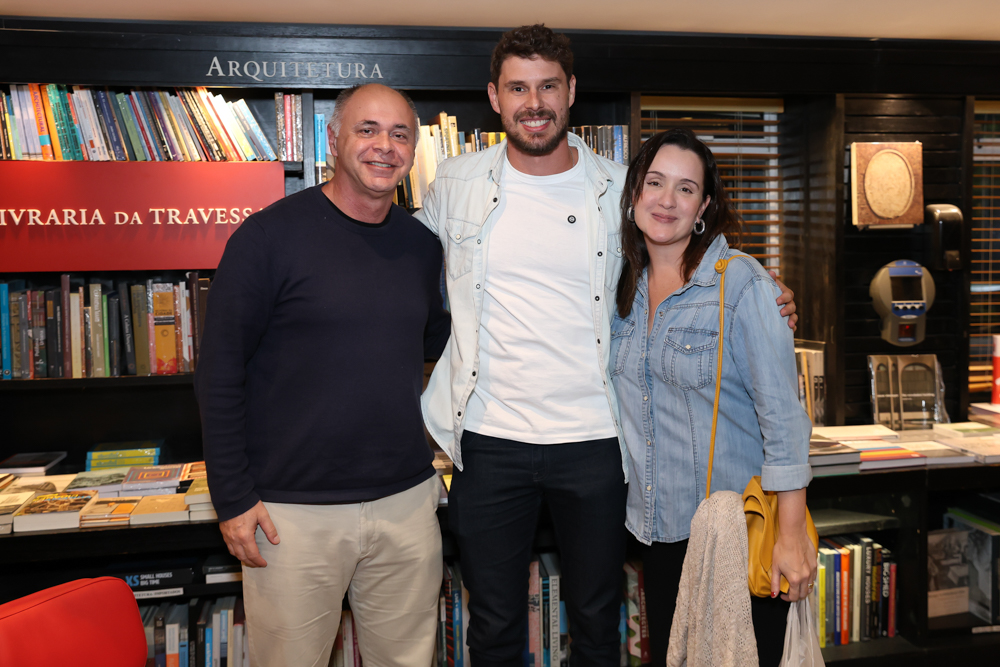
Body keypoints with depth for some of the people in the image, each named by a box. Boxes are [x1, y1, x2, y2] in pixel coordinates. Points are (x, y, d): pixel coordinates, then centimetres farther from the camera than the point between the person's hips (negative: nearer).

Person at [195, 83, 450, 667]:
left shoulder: (422, 246, 5)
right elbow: (220, 373, -8)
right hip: (294, 512, -4)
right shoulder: (271, 236, -9)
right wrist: (233, 497, -10)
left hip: (407, 503, 5)